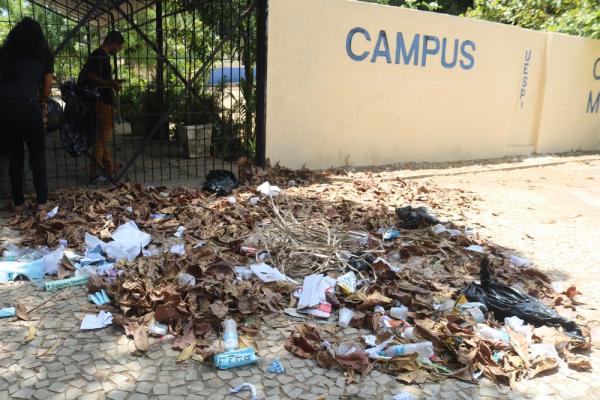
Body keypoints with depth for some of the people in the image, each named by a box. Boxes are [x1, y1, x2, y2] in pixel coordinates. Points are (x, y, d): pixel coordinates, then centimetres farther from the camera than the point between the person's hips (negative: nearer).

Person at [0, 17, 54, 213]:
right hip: (26, 104, -3)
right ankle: (42, 201, 11)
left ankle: (18, 202, 19)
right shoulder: (43, 55, 17)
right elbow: (46, 91, 18)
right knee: (37, 153, 11)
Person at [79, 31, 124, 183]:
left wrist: (112, 83, 29)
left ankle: (109, 168, 27)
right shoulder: (100, 55, -13)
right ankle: (94, 173, -5)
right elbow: (90, 76, -23)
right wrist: (111, 83, -31)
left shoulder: (100, 55, 17)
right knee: (102, 138, -8)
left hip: (105, 102, 11)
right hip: (103, 102, -11)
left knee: (105, 136, 16)